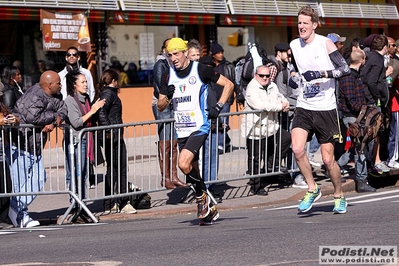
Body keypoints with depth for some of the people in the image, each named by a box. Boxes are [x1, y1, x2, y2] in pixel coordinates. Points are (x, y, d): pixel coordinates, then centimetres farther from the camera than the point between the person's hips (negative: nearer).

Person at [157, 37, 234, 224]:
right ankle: (209, 209, 22)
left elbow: (229, 84, 1)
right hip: (181, 130, 6)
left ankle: (202, 196, -2)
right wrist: (167, 97, -11)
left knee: (184, 163, -24)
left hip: (199, 127, -6)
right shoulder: (168, 75, 8)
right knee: (192, 170, 9)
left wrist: (218, 107, -8)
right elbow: (160, 107, 11)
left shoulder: (200, 70, -6)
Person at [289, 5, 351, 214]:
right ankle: (312, 189, 2)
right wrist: (296, 81, 9)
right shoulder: (294, 45, 8)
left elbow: (345, 69, -14)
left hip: (325, 108, -4)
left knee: (328, 159, 0)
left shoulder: (325, 43, -7)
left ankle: (339, 196, 22)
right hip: (303, 108, 4)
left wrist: (320, 74, -24)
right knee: (297, 149, -18)